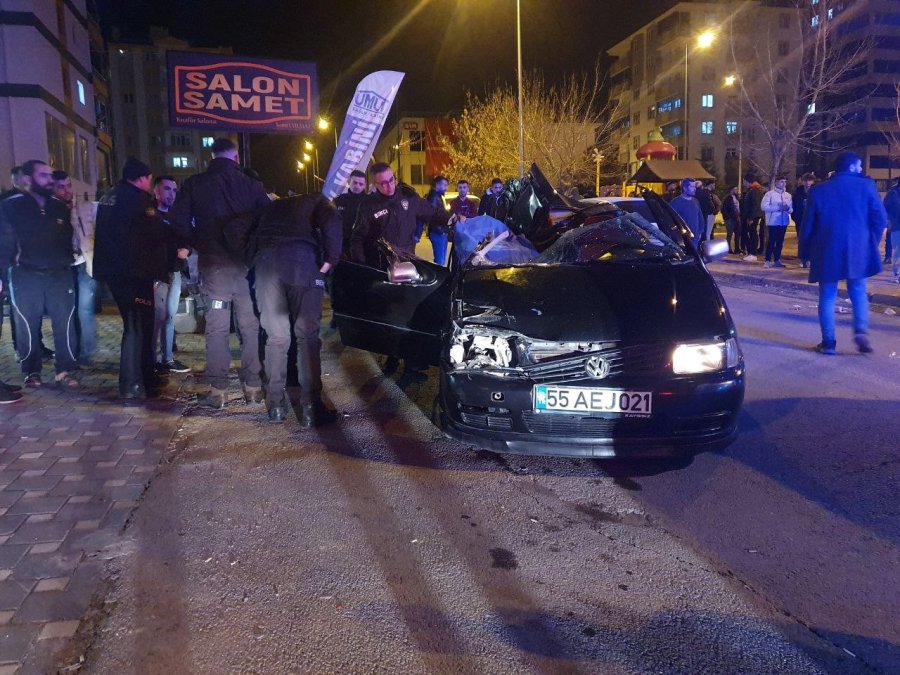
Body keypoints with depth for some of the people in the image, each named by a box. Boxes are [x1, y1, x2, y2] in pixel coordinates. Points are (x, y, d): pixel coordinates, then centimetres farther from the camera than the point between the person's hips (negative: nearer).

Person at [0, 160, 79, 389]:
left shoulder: (60, 207, 13)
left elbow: (68, 239, 19)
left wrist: (68, 262, 9)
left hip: (59, 274, 3)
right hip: (26, 276, -2)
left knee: (65, 324, -1)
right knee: (27, 326, 4)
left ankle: (65, 370, 6)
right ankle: (32, 372, 14)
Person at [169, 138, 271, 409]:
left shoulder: (194, 185, 2)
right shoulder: (252, 185, 1)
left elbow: (178, 222, -2)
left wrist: (200, 246, 11)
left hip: (214, 264, 0)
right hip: (248, 263, 1)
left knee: (217, 329, 3)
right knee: (251, 326, 7)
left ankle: (217, 391, 2)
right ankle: (253, 386, 9)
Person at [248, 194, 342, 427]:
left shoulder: (273, 206, 39)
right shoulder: (317, 201, 23)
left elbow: (253, 236, 27)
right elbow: (332, 220, 0)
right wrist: (330, 260, 1)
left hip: (265, 260, 4)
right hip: (301, 258, -4)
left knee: (276, 337, 11)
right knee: (307, 336, 0)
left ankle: (276, 404, 14)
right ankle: (310, 408, -2)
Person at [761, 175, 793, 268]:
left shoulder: (788, 195, 12)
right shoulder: (770, 194, -3)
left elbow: (791, 208, 13)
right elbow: (764, 206, -13)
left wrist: (788, 208, -10)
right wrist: (777, 208, -17)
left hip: (784, 222, 5)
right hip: (773, 221, -5)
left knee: (780, 241, 8)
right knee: (772, 241, -6)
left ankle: (777, 260, 14)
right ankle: (768, 260, 1)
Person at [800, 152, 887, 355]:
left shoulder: (819, 190, 4)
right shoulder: (866, 185, 0)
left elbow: (807, 225, 4)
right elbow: (880, 218, -3)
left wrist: (810, 251, 13)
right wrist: (871, 243, 10)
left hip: (827, 252, 0)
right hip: (858, 250, 0)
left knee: (827, 297, 6)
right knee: (858, 292, 14)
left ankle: (828, 342, 4)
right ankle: (861, 330, -5)